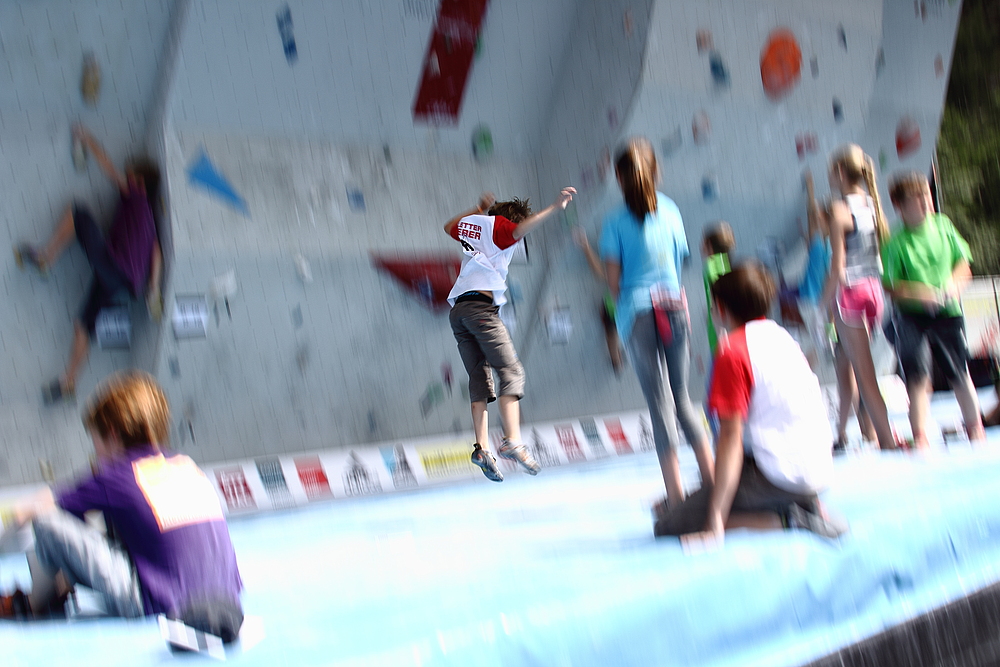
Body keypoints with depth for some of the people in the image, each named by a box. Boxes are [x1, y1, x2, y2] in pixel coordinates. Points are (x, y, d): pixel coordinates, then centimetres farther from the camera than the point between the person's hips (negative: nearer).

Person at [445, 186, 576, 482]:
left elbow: (450, 226, 46)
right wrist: (554, 207, -25)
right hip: (481, 305, -8)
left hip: (457, 310, 8)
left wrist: (479, 209, 53)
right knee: (511, 371, -12)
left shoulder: (471, 225, 24)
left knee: (480, 378, 5)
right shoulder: (498, 225, 5)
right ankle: (512, 441, -28)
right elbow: (519, 229, -17)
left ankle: (482, 447, -7)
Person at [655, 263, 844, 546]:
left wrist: (715, 523, -19)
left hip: (781, 476, -9)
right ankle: (805, 506, 10)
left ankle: (786, 519, -15)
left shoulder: (734, 350, -12)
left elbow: (731, 435, -17)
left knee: (667, 527, -7)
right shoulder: (782, 337, 13)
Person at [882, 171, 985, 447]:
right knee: (917, 380, -6)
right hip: (913, 316, -3)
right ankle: (920, 437, 2)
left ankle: (975, 429, 32)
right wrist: (920, 293, -26)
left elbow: (963, 264, 10)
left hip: (948, 312, 3)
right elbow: (891, 286, -12)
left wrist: (954, 283, -10)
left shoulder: (943, 225, 1)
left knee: (960, 376, 12)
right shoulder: (896, 243, -11)